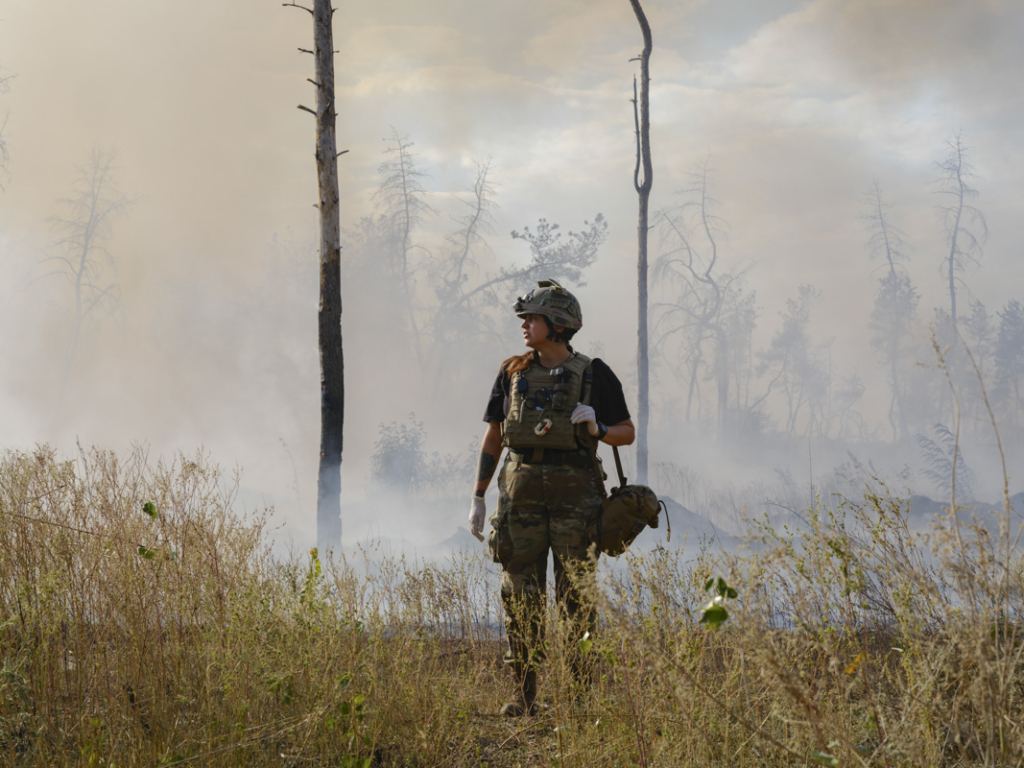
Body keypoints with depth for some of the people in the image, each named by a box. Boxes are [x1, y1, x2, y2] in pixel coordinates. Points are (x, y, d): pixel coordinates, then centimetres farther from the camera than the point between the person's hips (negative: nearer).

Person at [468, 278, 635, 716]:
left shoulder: (594, 375, 1)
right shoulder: (513, 373, 9)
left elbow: (627, 433, 6)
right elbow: (493, 437, 13)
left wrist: (597, 430, -16)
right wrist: (478, 497, 9)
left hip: (573, 494, -3)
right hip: (521, 494, 3)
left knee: (577, 597, -3)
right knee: (520, 595, 2)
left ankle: (583, 693, 4)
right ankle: (524, 695, 9)